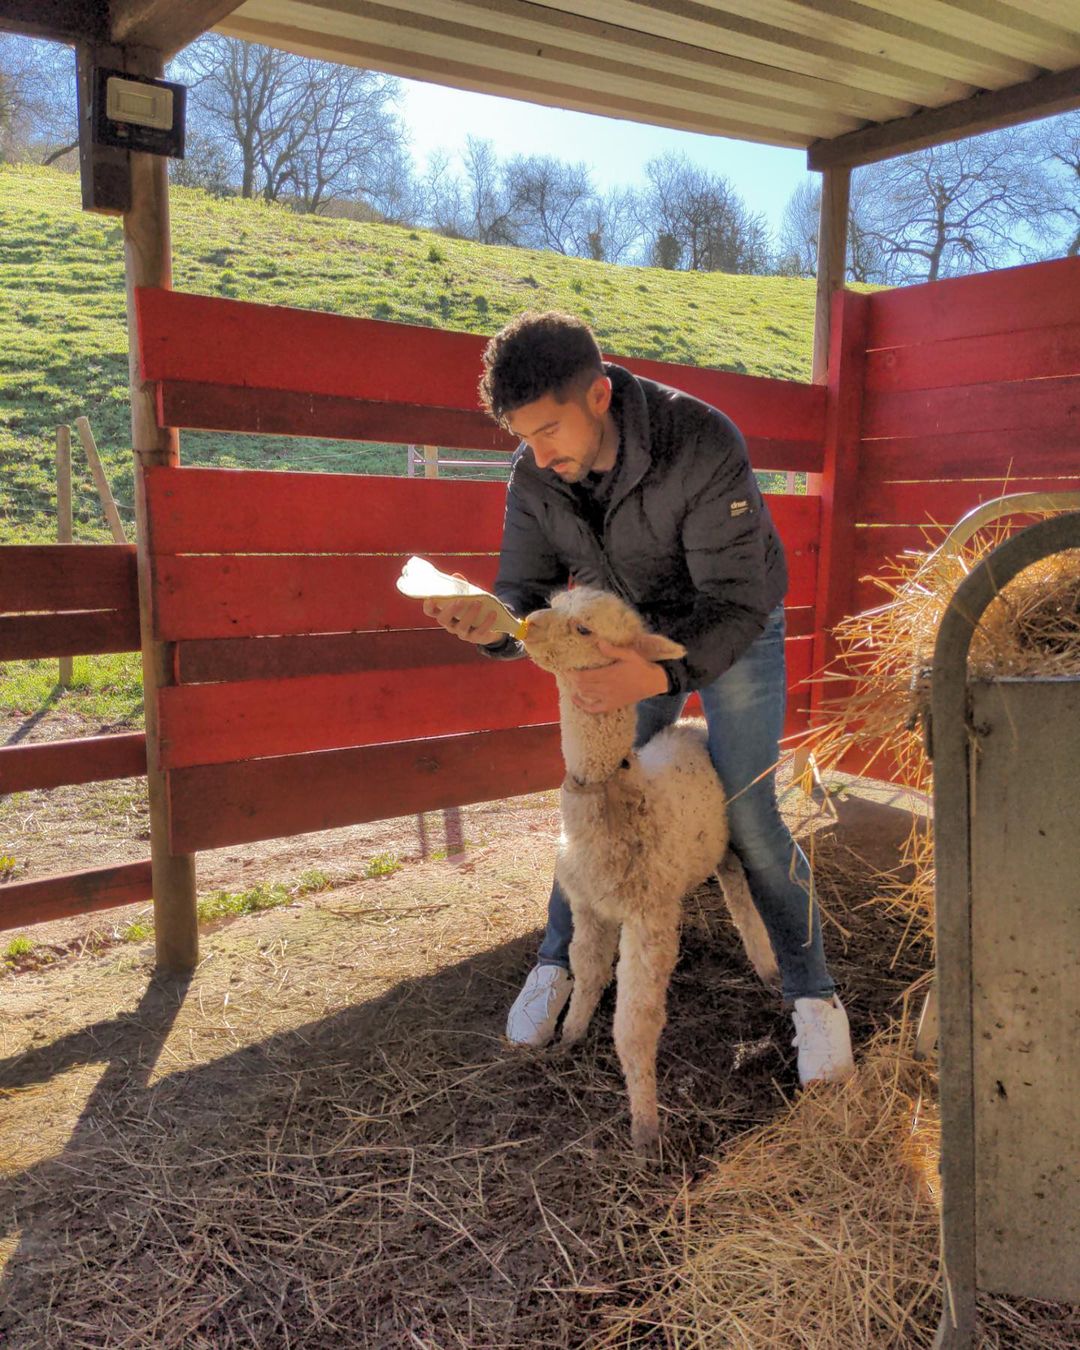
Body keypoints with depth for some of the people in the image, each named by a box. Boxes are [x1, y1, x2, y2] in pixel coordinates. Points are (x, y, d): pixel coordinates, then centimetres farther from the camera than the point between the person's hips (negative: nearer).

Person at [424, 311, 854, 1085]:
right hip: (634, 633, 4)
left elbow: (734, 605, -35)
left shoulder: (702, 446, -36)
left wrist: (659, 676, -52)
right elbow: (527, 593, -14)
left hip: (736, 629, -4)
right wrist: (494, 626, -39)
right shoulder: (535, 478, -20)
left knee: (746, 814, -8)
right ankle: (559, 963, 24)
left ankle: (813, 995, 11)